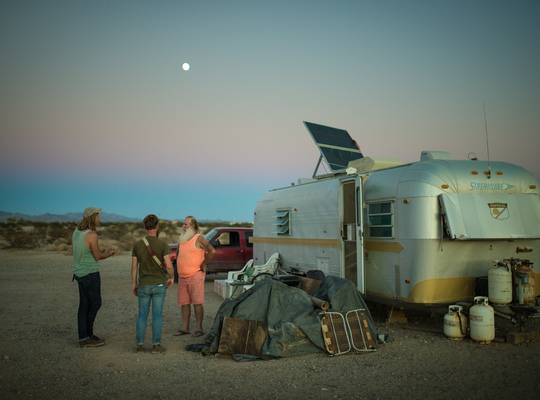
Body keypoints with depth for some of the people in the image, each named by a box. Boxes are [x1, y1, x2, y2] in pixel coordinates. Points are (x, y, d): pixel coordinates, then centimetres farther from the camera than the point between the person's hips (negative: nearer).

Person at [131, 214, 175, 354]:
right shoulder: (163, 245, -10)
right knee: (157, 315, 4)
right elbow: (169, 266, -16)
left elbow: (134, 267, 0)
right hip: (159, 285, -2)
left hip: (143, 285, 2)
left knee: (142, 315, 12)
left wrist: (134, 284, 11)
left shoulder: (137, 245, -2)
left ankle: (140, 344, 11)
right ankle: (156, 345, 6)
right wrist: (171, 278, 3)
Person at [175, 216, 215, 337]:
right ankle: (185, 328, 16)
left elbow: (212, 251, -20)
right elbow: (178, 254, 30)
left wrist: (203, 265, -13)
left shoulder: (199, 238, -9)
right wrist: (179, 268, 17)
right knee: (184, 303, 9)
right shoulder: (182, 240, 14)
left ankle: (199, 328, 1)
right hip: (182, 276, 7)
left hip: (195, 275, -7)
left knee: (197, 302, -5)